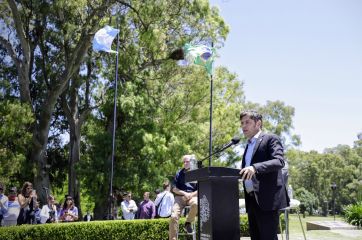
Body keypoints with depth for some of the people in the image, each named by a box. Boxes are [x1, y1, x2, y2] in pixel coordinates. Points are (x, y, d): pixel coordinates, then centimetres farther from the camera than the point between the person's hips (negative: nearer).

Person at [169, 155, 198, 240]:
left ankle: (188, 223, -12)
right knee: (174, 216, -22)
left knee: (196, 204, -37)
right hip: (180, 196, 1)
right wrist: (184, 193, -9)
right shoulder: (179, 173, 12)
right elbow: (174, 189, 8)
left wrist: (191, 194, -13)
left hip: (192, 196, -1)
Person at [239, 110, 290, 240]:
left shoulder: (271, 139, -1)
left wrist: (255, 168, -31)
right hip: (252, 200, 8)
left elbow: (279, 161, -18)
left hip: (267, 199, -8)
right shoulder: (249, 146, 23)